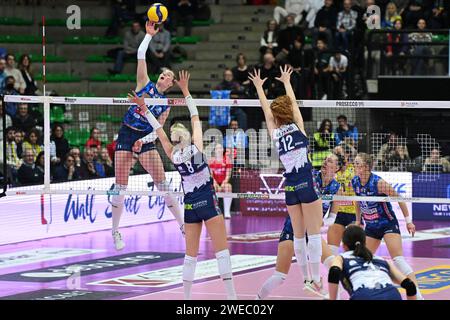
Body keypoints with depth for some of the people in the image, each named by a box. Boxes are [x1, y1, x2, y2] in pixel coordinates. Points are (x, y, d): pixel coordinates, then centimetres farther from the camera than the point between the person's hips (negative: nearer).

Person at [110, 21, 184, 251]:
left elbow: (157, 130, 2)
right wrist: (149, 35, -8)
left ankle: (182, 225, 5)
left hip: (145, 139, 1)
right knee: (120, 186, -3)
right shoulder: (145, 85, 4)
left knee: (163, 184, -3)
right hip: (126, 135, -1)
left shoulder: (166, 105, 8)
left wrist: (143, 141, -14)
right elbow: (140, 55, -4)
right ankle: (115, 231, 8)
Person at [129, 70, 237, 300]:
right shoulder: (196, 147, -8)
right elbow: (195, 118, 2)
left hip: (190, 205, 4)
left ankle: (186, 298, 8)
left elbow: (159, 132, 10)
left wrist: (144, 108, 14)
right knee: (222, 251, -5)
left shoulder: (173, 155, -1)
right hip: (208, 202, -4)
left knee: (191, 255, 9)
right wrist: (185, 91, 10)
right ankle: (231, 296, -11)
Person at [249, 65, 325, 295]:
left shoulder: (275, 133, 4)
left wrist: (258, 86, 31)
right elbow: (293, 103, 14)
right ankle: (316, 279, -9)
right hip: (306, 183, -3)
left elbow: (266, 109, 18)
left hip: (290, 187, 3)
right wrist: (286, 82, 30)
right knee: (314, 232, -3)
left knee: (299, 235, 9)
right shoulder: (297, 127, -1)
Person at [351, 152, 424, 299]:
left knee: (398, 259, -18)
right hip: (371, 226, 7)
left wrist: (408, 221, -10)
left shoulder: (378, 182, -22)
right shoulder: (354, 182, -4)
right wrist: (358, 220, 22)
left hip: (388, 223, -7)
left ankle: (417, 294, -21)